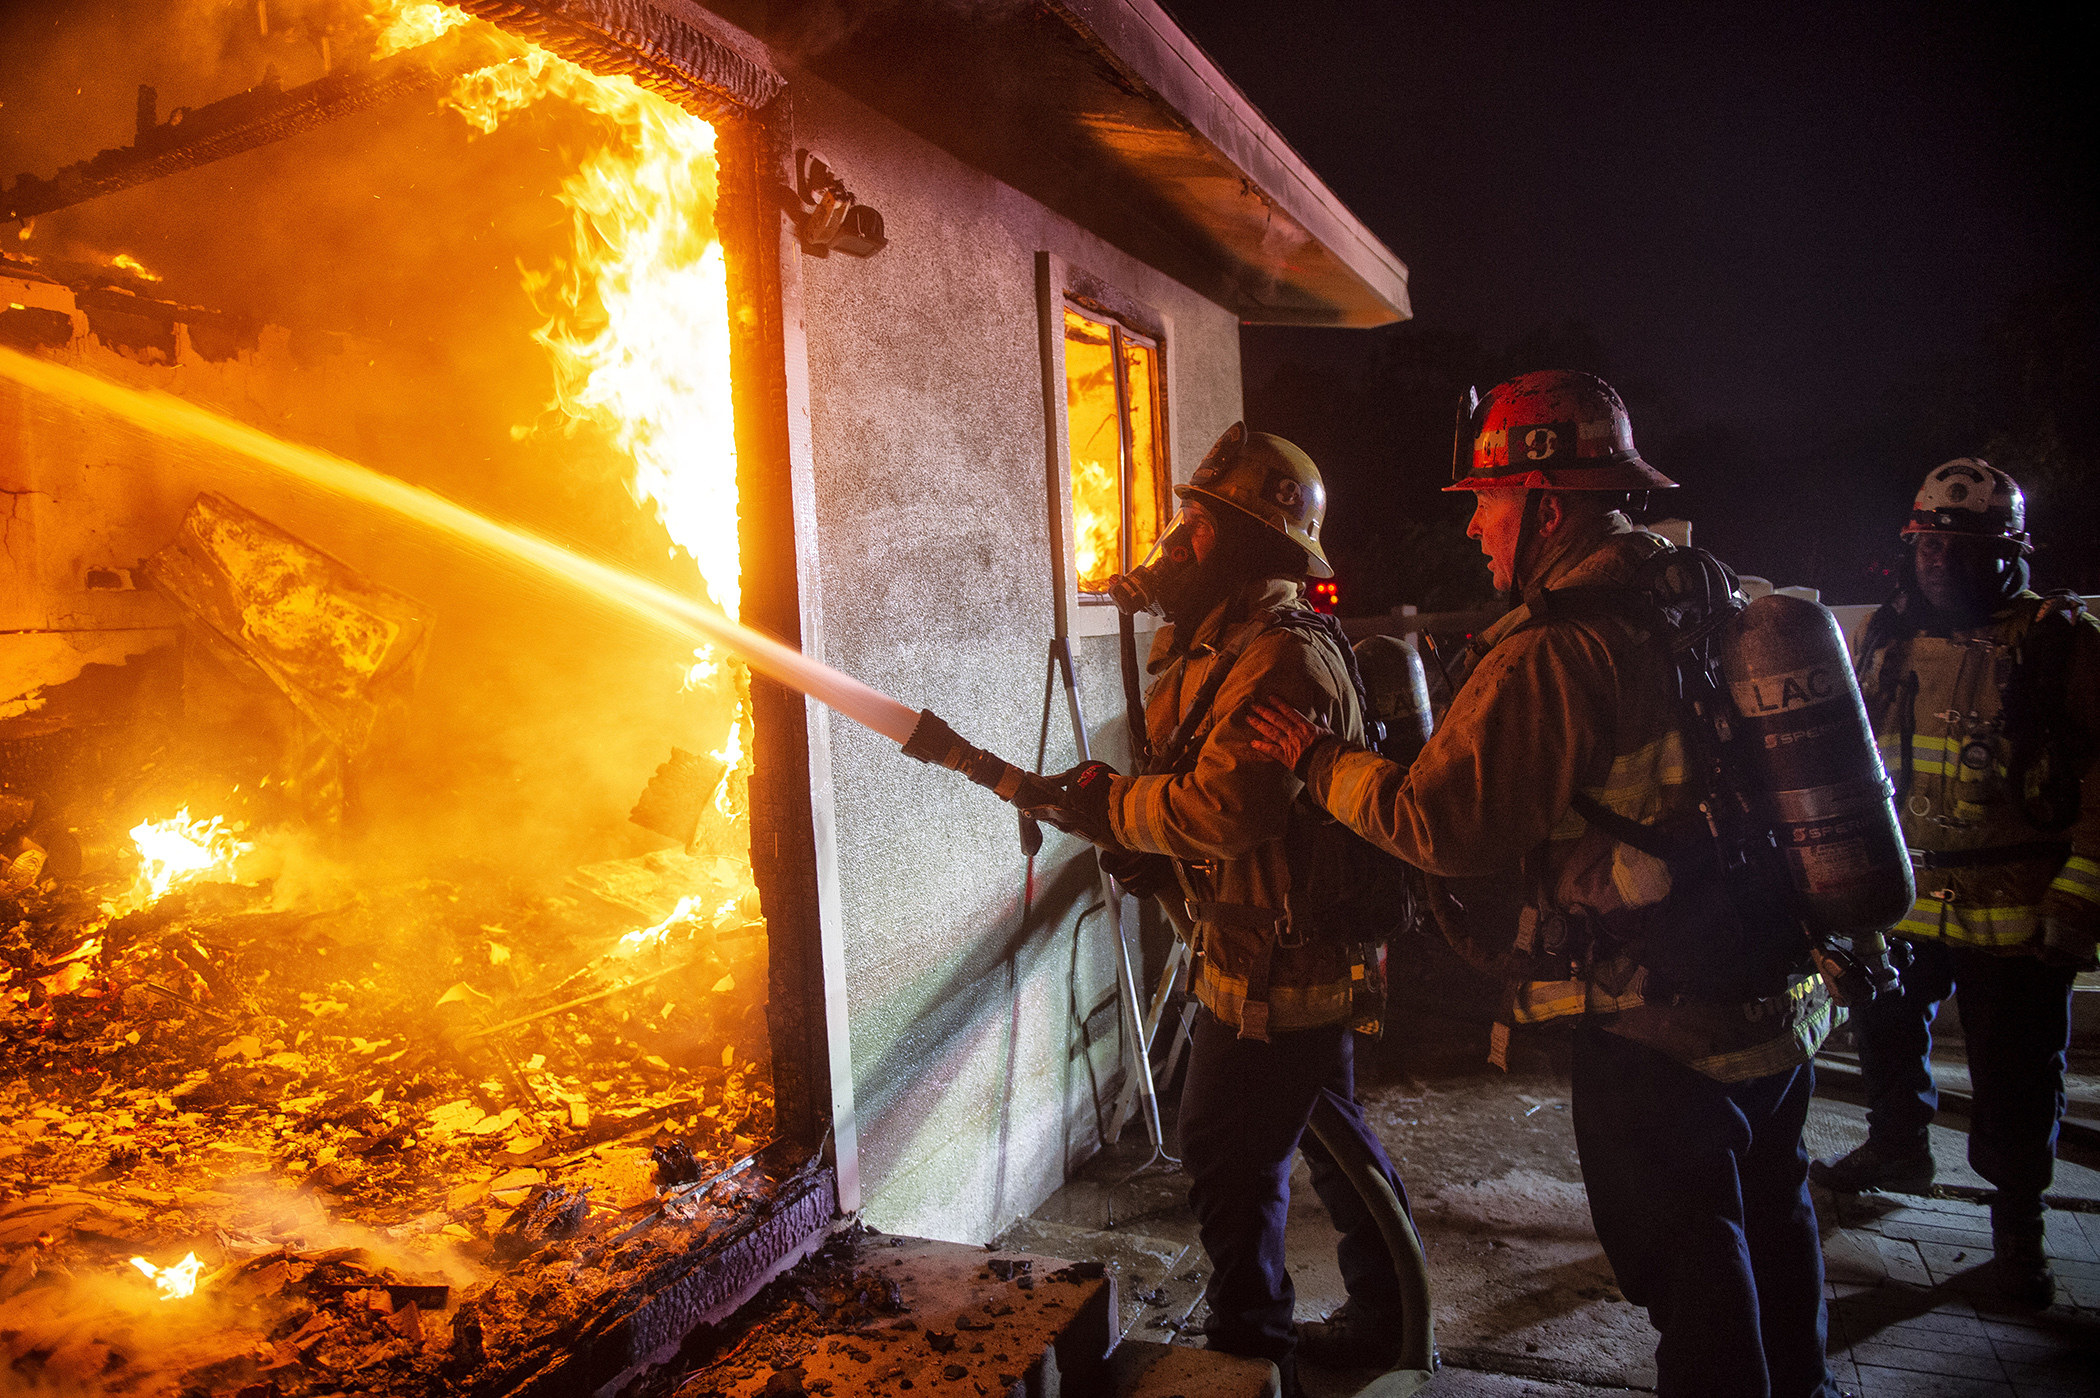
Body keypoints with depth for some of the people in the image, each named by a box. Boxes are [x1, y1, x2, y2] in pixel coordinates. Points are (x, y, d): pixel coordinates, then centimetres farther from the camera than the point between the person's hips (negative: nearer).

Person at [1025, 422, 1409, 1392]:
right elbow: (1205, 796, 15)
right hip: (1309, 952, 11)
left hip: (1275, 962, -11)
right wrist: (1102, 814, 1)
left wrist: (1107, 802, -16)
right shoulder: (1233, 645, 12)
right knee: (1332, 1132, 21)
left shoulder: (1280, 658, -23)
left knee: (1229, 1151, 1)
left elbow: (1225, 809, -31)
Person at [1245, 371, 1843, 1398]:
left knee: (1686, 1257, 9)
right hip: (1781, 1002, 9)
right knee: (1771, 1218, 27)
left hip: (1657, 1026, -9)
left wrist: (1321, 759, -10)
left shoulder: (1550, 655, -23)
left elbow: (1443, 824, -23)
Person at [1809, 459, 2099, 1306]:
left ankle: (2017, 1220, 27)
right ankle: (1898, 1146, 47)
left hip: (2016, 917, -5)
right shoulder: (1885, 639, 6)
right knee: (1887, 1033, 22)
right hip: (1901, 902, 5)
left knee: (2017, 1082, 7)